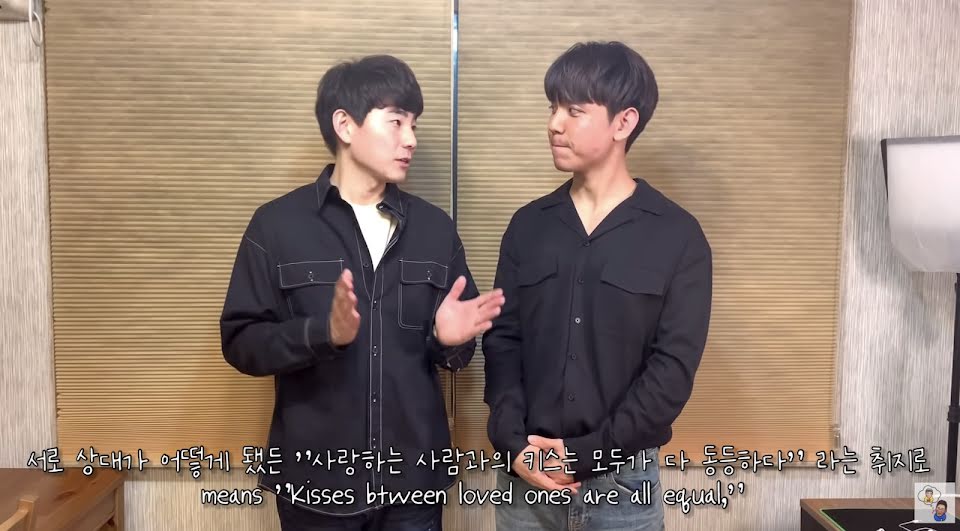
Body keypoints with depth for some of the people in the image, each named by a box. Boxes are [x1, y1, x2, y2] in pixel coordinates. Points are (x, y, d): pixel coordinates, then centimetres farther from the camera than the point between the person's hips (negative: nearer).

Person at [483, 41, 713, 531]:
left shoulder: (678, 236, -5)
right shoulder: (528, 225, 4)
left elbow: (673, 368, -9)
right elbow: (502, 341, 2)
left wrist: (587, 454, -13)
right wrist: (514, 444, -10)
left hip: (622, 475, -2)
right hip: (525, 470, 2)